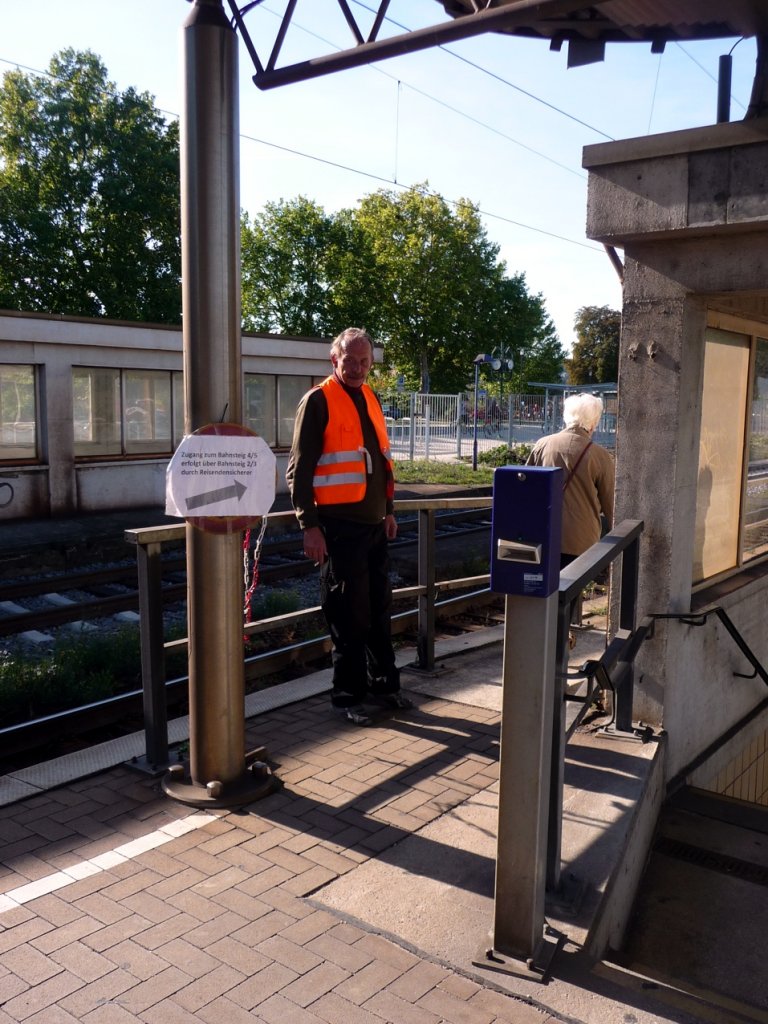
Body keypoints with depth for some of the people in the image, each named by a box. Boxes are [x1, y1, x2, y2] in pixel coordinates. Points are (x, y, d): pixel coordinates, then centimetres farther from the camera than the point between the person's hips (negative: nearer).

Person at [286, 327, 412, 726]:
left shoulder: (369, 399, 14)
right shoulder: (318, 401, -8)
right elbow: (299, 469, -11)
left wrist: (388, 510, 21)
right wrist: (309, 525, -15)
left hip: (373, 524, 7)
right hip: (338, 525, -7)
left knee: (379, 609, 15)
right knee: (348, 614, 1)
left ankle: (383, 685, 28)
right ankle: (348, 695, 15)